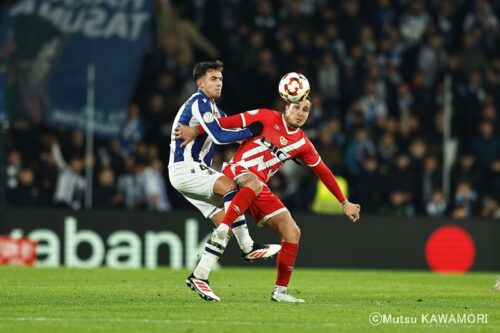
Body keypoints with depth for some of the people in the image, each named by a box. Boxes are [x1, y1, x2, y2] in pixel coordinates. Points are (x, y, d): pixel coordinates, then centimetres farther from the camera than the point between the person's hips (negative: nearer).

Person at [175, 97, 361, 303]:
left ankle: (280, 290, 4)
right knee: (255, 183, -43)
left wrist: (344, 203, 22)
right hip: (235, 173, -6)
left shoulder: (302, 144, 11)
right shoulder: (267, 118, -1)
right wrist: (195, 131, -8)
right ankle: (223, 227, -51)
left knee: (292, 232, -3)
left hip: (259, 189, 6)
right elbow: (231, 122, -2)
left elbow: (324, 172, 19)